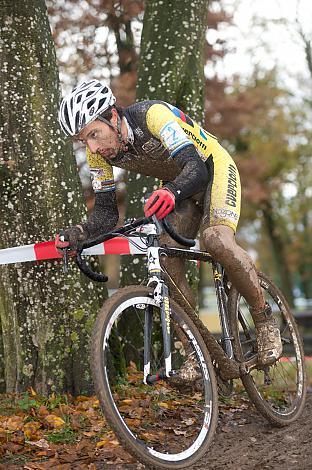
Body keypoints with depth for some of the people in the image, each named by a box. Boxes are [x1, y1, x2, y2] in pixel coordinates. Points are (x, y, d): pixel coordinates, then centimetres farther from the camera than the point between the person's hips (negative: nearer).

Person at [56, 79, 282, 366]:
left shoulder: (152, 114, -34)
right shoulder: (99, 151, -15)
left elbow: (196, 166, -44)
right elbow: (106, 211, -12)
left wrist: (172, 192, -65)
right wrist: (80, 233, -33)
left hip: (214, 171, -6)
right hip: (178, 186, 6)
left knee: (217, 240, -32)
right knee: (166, 260, -13)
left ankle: (265, 320, -11)